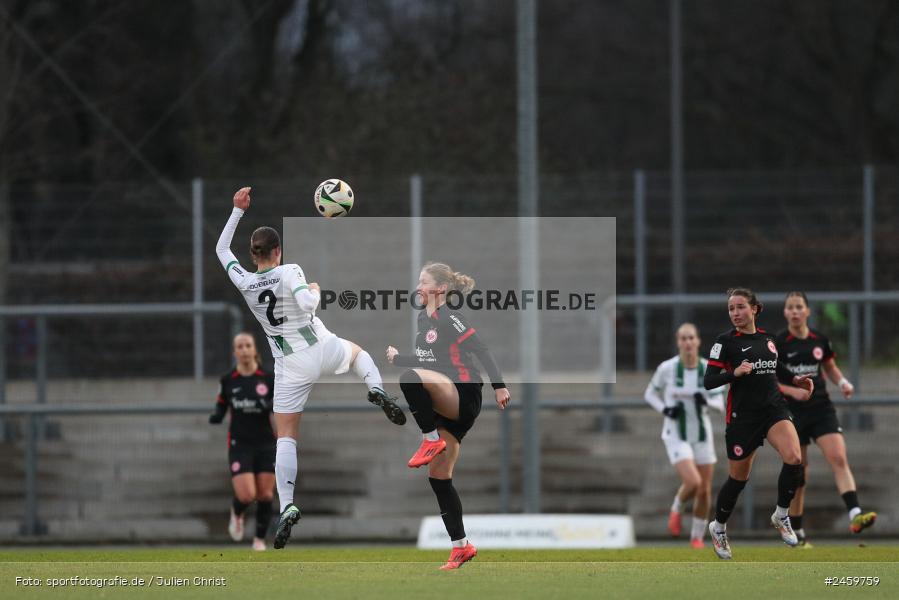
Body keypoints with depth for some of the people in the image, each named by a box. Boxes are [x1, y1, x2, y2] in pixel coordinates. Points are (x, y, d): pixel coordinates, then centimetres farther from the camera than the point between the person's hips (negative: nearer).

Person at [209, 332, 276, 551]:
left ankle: (260, 539, 17)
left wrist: (271, 406, -22)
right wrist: (215, 417, -14)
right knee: (246, 495, -14)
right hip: (240, 445, -1)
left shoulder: (268, 378, -2)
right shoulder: (228, 380, 1)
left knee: (266, 495, -2)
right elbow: (221, 407, 9)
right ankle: (236, 514, 23)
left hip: (265, 443, 1)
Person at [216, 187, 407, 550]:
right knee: (358, 351, 36)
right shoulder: (289, 272, -12)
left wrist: (238, 210, 14)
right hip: (324, 350, -1)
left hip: (291, 367, 1)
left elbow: (221, 249, 12)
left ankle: (286, 507, -14)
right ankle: (378, 390, 5)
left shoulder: (244, 283, -3)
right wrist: (315, 290, -6)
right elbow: (306, 303, -29)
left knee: (286, 438, 3)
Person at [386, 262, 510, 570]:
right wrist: (397, 357, 18)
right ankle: (461, 546, 11)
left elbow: (481, 351, -15)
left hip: (464, 396, -9)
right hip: (446, 406, 9)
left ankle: (432, 441, -20)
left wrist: (499, 385, -21)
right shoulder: (424, 319, 17)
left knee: (410, 378, -34)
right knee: (438, 477, 7)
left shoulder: (450, 319, -9)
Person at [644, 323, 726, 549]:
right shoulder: (667, 368, -10)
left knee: (705, 490, 5)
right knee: (693, 482, -22)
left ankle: (697, 536, 25)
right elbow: (650, 394, 4)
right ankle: (676, 509, 11)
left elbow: (720, 404, -3)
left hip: (702, 435, 3)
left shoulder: (709, 369, -6)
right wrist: (665, 409, -13)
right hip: (676, 435, -3)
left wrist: (706, 401, -25)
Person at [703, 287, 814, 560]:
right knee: (738, 479, 7)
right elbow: (708, 381, -10)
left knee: (794, 458, -23)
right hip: (743, 415, -3)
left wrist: (795, 380, 12)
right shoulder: (726, 341, -7)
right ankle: (719, 527, 34)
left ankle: (781, 515, -1)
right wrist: (734, 373, -26)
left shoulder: (766, 337, 8)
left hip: (775, 408, 3)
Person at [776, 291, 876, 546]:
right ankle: (796, 534, 15)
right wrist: (792, 390, -19)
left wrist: (842, 382, -1)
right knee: (798, 474, 2)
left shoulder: (820, 340, 4)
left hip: (822, 409, 2)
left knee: (839, 459, -18)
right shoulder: (778, 343, -6)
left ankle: (855, 515, -29)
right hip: (792, 412, -2)